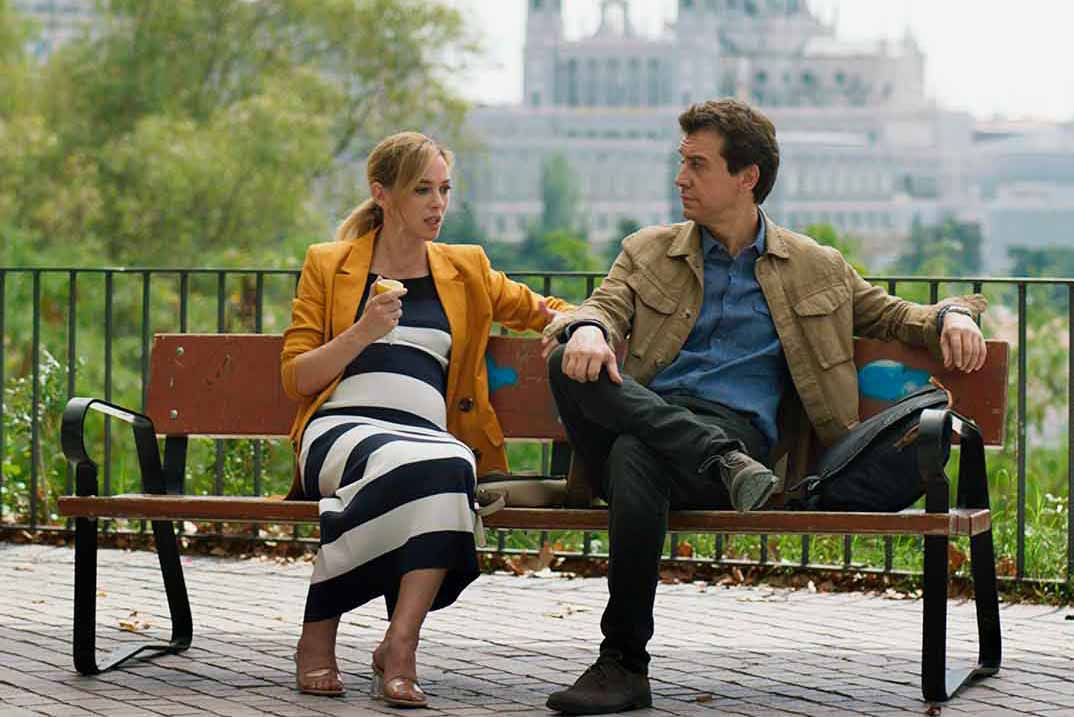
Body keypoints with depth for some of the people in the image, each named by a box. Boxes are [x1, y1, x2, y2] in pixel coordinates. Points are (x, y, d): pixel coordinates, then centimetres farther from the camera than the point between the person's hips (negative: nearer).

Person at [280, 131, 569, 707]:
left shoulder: (466, 270, 24)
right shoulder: (327, 266, 17)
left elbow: (546, 311, 38)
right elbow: (295, 378, 11)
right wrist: (362, 335, -5)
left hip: (430, 436, 2)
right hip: (340, 428, -2)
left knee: (452, 466, -39)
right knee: (405, 465, -40)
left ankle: (399, 644, -42)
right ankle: (317, 639, -27)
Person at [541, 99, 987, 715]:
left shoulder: (815, 269, 22)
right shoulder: (648, 253, 24)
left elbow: (895, 317, 28)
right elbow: (605, 307, 8)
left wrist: (953, 315, 5)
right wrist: (588, 329, -18)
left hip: (736, 428, -2)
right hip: (642, 411, 2)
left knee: (636, 455, -39)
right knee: (570, 364, -32)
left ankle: (624, 662, -37)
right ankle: (725, 465, -37)